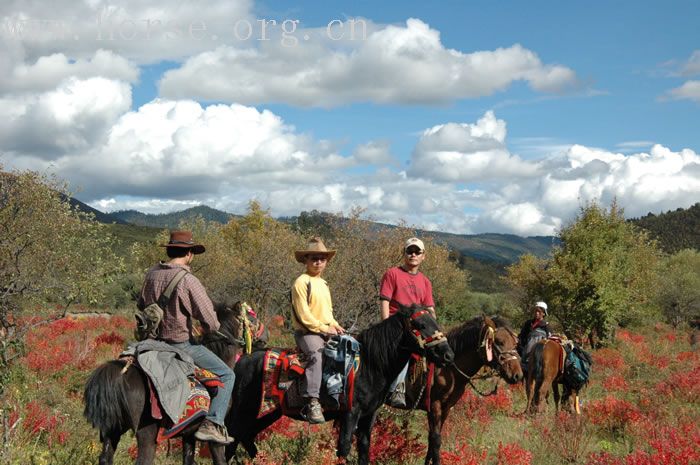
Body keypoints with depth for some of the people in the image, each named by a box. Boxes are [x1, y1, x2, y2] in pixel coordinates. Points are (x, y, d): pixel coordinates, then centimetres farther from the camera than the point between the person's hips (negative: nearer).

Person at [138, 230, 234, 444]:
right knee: (227, 375, 2)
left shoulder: (152, 274, 0)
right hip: (182, 343, -7)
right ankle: (213, 424, -10)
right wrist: (207, 330, 4)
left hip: (154, 340, 7)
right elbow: (211, 322, -19)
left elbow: (141, 306, 17)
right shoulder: (188, 281, -20)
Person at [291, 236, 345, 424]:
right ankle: (312, 403, -41)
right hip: (307, 332, -9)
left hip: (327, 331, 9)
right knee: (315, 354, -35)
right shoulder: (302, 282, -6)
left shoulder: (324, 284, 22)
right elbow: (303, 315, -13)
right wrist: (324, 328, -14)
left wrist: (335, 325, 7)